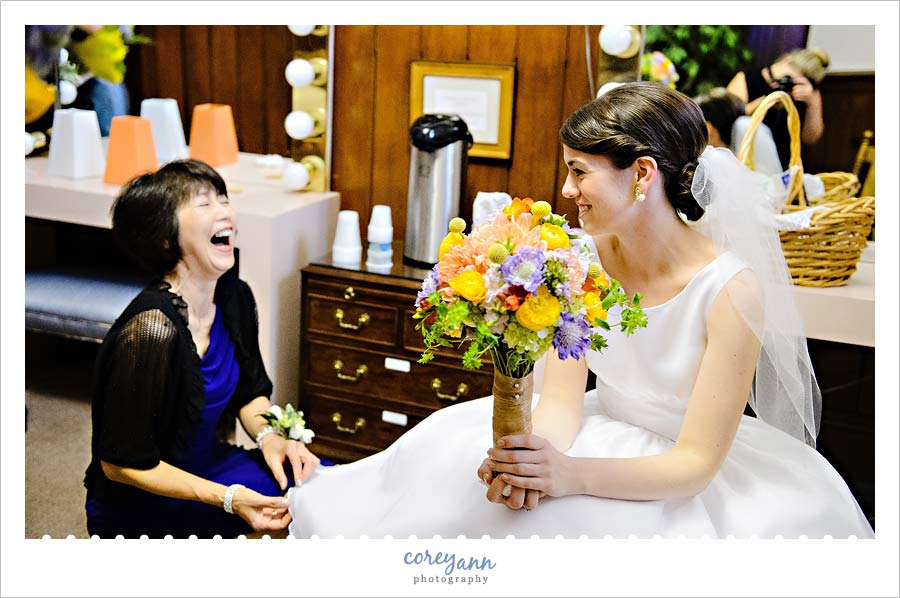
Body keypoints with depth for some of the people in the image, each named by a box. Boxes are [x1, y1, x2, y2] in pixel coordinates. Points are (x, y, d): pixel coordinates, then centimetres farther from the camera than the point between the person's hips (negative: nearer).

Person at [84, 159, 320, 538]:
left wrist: (268, 436, -11)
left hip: (209, 466, 8)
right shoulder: (152, 330, -28)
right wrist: (228, 498, -26)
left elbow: (250, 392, 11)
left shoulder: (234, 298, -4)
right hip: (137, 508, -8)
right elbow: (121, 464, -20)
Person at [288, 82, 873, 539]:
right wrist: (537, 458, -30)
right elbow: (562, 398, -9)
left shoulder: (732, 291, -23)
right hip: (604, 433, 4)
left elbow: (697, 462, -23)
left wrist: (571, 474, -36)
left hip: (691, 479, -4)